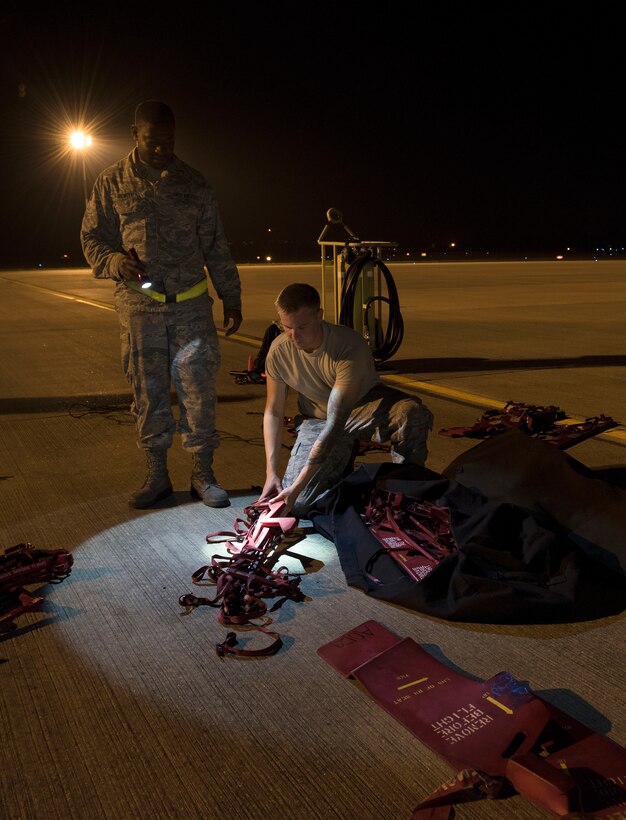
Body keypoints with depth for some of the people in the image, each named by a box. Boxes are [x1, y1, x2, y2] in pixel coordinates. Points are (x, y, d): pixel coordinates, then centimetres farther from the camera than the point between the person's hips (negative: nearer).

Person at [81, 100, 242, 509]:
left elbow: (216, 245, 12)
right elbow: (92, 238, 10)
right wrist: (115, 261, -12)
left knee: (199, 390, -1)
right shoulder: (112, 182, 7)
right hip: (139, 308, 0)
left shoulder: (194, 183, 9)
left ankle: (203, 474, 11)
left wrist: (231, 297, 10)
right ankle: (157, 475, 18)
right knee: (148, 393, 5)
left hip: (192, 306, 0)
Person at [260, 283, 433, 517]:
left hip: (365, 404, -3)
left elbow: (335, 424, -34)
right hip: (316, 418, 3)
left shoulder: (350, 346, -32)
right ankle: (342, 469, 16)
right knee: (297, 506, -15)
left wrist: (298, 486, -37)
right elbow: (273, 413, -5)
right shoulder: (279, 350, -17)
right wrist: (271, 472, -16)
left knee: (413, 412, -38)